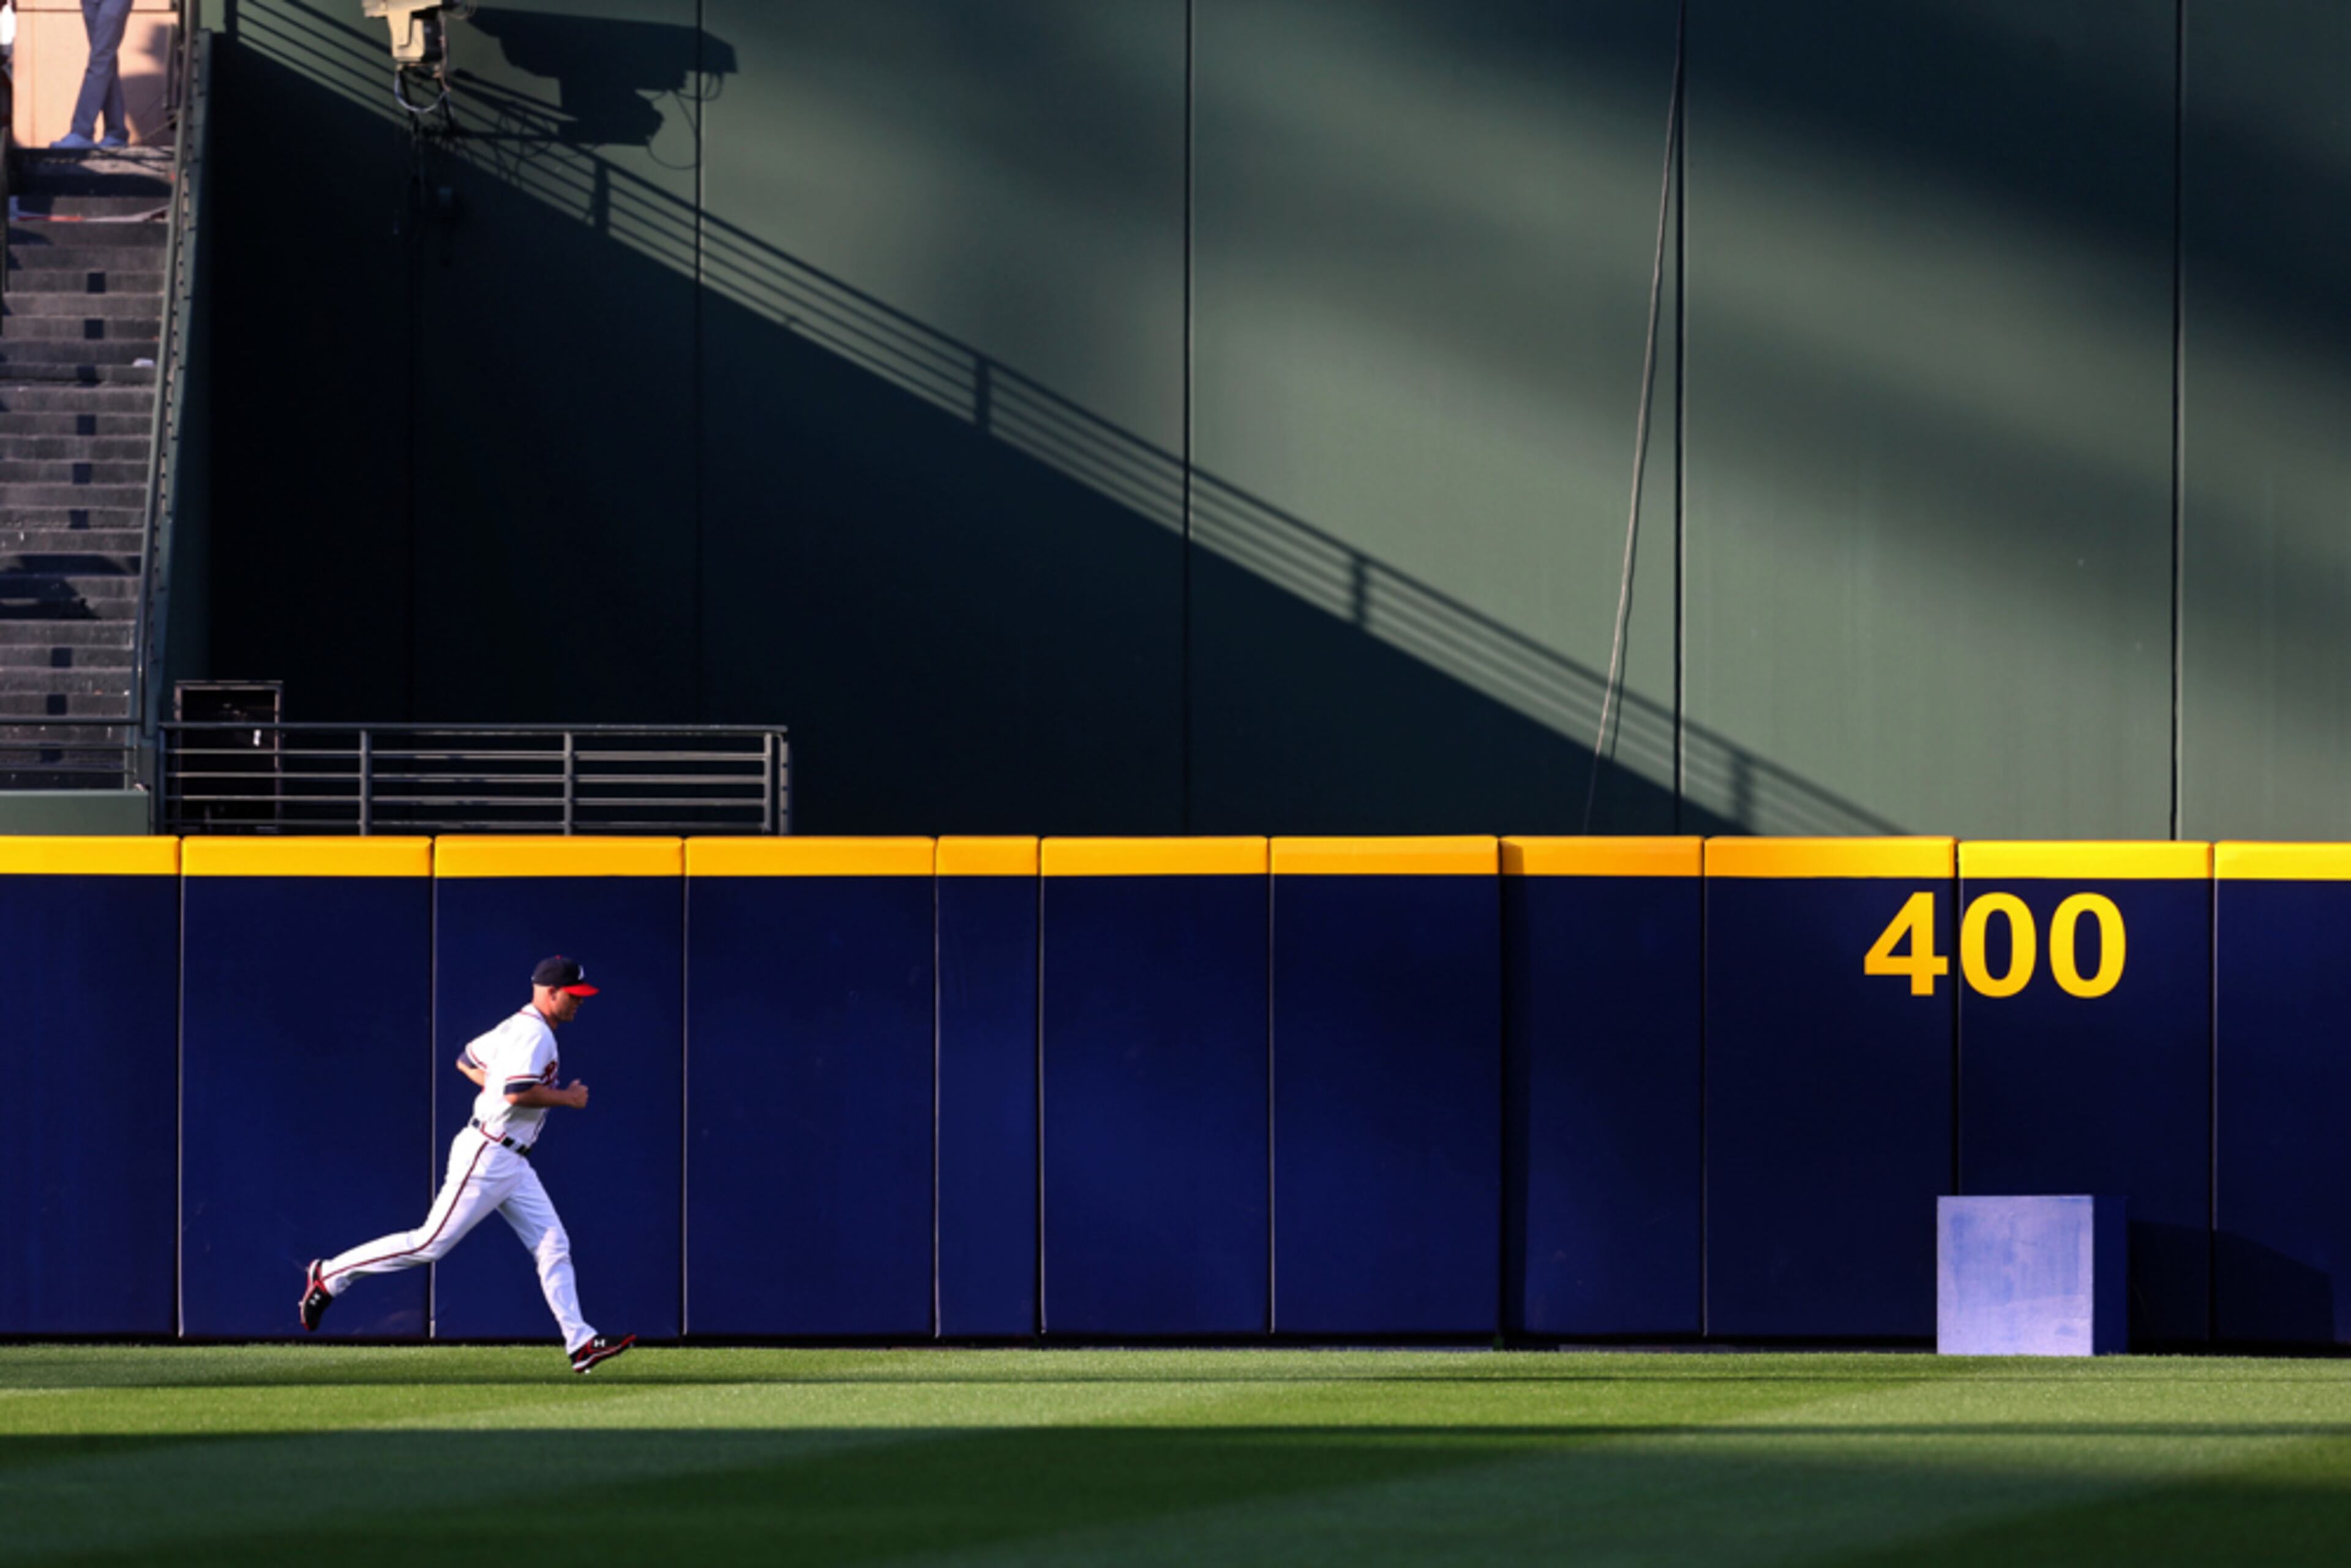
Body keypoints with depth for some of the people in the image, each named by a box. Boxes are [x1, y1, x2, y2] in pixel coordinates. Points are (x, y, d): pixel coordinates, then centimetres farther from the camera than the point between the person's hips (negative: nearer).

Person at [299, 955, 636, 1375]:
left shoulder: (517, 1027, 16)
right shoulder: (533, 1033, -15)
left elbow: (467, 1061, 27)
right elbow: (517, 1092, -28)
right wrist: (567, 1098, -14)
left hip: (512, 1164, 11)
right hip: (486, 1156, -11)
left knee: (554, 1246, 3)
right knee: (432, 1242, -7)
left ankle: (580, 1342, -1)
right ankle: (330, 1275, 3)